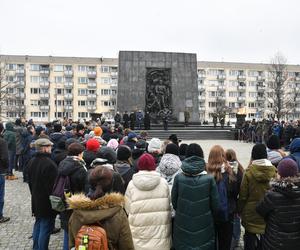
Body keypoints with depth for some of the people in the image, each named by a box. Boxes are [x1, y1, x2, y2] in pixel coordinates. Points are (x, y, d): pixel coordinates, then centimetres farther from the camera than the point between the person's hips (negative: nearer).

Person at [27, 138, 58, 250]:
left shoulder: (31, 162, 3)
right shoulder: (50, 164, -25)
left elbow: (30, 181, 14)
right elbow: (54, 185, -22)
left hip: (36, 200, 9)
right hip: (47, 202, -9)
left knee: (38, 224, 22)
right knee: (45, 228, 2)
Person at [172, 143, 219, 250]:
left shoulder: (178, 178, -12)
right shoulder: (209, 179, -13)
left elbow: (174, 202, -2)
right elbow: (215, 205, -6)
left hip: (183, 225, 1)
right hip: (203, 226, 0)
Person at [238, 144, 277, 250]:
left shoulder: (249, 173, -17)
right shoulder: (273, 171, -11)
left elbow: (243, 195, -10)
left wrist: (240, 210, 5)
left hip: (251, 212, -2)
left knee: (250, 237, 14)